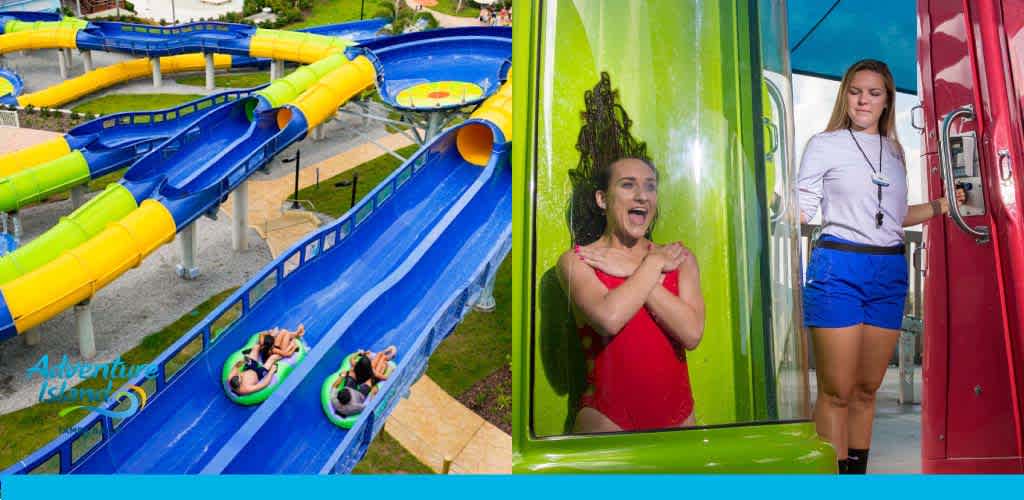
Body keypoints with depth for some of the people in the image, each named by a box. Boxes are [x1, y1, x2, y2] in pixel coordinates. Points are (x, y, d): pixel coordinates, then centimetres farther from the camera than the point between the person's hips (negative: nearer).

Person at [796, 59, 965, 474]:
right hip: (838, 268, -5)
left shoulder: (894, 151, 17)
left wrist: (942, 205, 19)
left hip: (890, 272, 5)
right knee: (837, 391, -5)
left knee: (867, 388, 9)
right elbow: (801, 210, -1)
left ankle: (858, 472, 19)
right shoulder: (825, 144, 2)